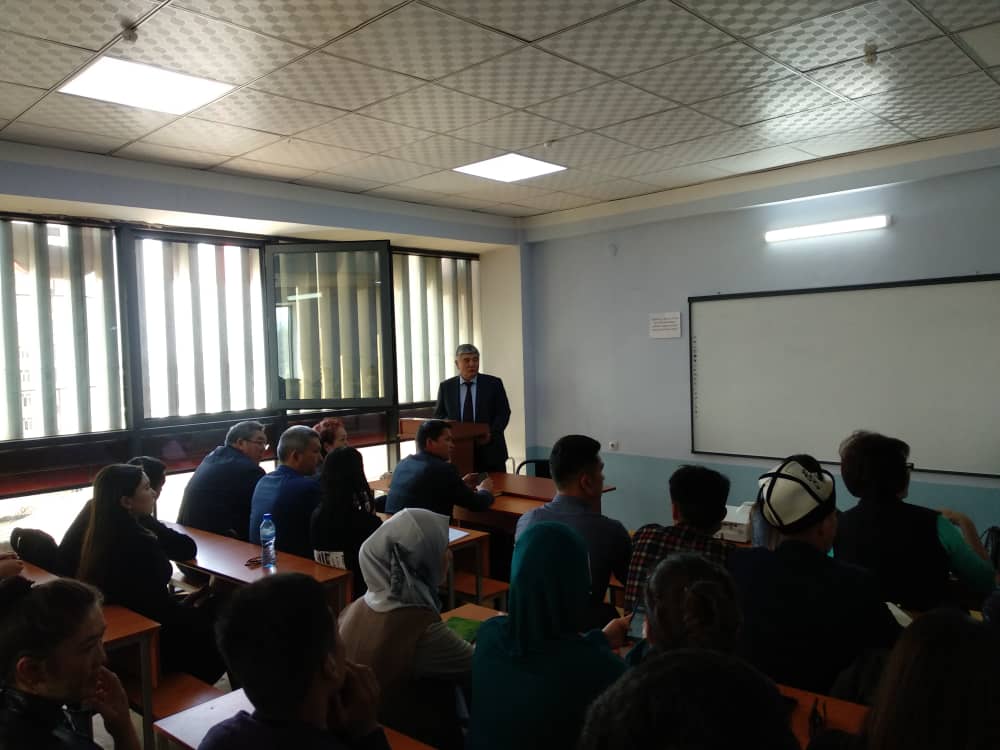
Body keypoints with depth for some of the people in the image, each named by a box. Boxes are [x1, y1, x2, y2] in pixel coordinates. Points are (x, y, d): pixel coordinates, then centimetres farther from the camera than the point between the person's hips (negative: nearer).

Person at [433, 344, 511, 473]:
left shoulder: (493, 383, 3)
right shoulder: (446, 387, 8)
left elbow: (504, 412, 1)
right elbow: (439, 415, 12)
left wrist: (491, 434, -14)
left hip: (490, 451, 0)